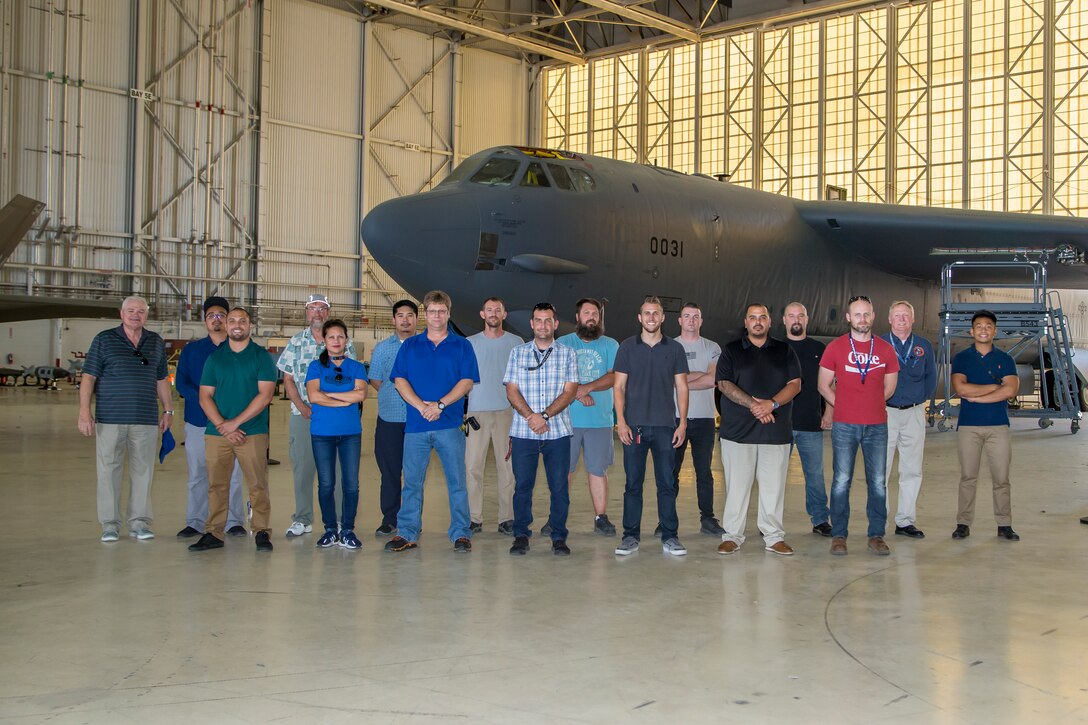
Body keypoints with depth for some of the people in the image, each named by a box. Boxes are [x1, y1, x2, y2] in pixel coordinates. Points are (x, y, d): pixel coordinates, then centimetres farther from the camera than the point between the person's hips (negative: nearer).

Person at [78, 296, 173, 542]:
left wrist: (168, 410, 14)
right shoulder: (104, 340, 3)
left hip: (146, 420, 3)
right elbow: (88, 378, -1)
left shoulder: (155, 342, 13)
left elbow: (162, 380, 19)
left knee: (143, 470, 4)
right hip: (110, 419, -3)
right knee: (108, 470, 0)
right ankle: (110, 524, 8)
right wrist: (84, 412, -9)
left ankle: (139, 522, 12)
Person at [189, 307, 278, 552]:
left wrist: (235, 423, -12)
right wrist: (222, 426, -9)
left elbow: (265, 394, -6)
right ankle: (213, 533, 10)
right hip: (216, 433, 3)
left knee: (257, 485, -4)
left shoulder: (262, 356, 4)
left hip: (253, 433, -3)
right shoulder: (214, 358, 12)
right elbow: (205, 396, 7)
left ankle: (261, 532, 3)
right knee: (216, 485, 4)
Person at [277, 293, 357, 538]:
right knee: (302, 467, 4)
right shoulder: (296, 342, 9)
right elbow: (288, 379, 7)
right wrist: (302, 407, -6)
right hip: (302, 415, 1)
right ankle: (302, 520, 13)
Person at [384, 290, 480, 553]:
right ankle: (406, 534, 12)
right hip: (415, 424, 1)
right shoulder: (409, 346, 11)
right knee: (412, 481, 5)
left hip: (450, 424, -1)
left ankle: (461, 533, 8)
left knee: (456, 481, 1)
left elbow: (467, 382, -2)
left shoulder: (461, 346, 7)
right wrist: (421, 405, -13)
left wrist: (440, 405, -14)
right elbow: (399, 380, 3)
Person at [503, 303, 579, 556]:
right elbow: (512, 390, 2)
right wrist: (530, 416, -13)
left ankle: (559, 537, 10)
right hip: (523, 432, 0)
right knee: (522, 485, 3)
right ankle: (521, 536, 13)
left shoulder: (567, 354, 7)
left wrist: (545, 415, -13)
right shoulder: (518, 353, 9)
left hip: (558, 431, 0)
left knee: (559, 486, 0)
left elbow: (569, 392, -1)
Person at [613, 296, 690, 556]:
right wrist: (620, 421, -5)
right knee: (633, 483, 3)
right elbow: (619, 387, 4)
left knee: (667, 483, 1)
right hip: (634, 425, 0)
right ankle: (630, 537, 10)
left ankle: (669, 537, 9)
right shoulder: (627, 347, 5)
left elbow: (681, 388, 8)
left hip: (665, 426, 0)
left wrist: (682, 423, 0)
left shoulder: (674, 348, 7)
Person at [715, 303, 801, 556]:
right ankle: (732, 535, 8)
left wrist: (771, 404, -14)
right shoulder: (731, 351, 9)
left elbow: (795, 384, 3)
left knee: (774, 486, 3)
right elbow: (723, 384, -3)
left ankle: (774, 537, 11)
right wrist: (752, 404, -15)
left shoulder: (784, 351, 12)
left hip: (776, 430, 1)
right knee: (736, 485, 0)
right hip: (738, 430, -1)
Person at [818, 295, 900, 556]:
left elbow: (889, 388, 15)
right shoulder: (835, 347, 1)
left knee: (878, 483, 4)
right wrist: (844, 407, 5)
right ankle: (838, 535, 8)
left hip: (877, 425, 2)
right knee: (841, 481, 0)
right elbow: (824, 386, 6)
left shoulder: (885, 349, 7)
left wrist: (869, 405, 11)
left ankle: (877, 535, 13)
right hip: (844, 426, -2)